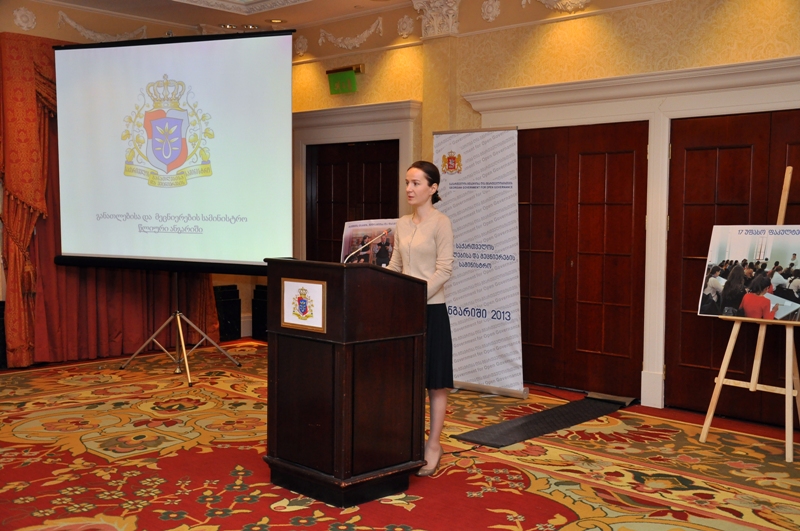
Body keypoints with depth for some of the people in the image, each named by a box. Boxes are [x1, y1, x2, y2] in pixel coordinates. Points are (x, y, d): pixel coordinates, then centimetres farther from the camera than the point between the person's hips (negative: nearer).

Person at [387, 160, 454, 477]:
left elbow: (444, 271, -15)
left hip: (431, 310, -6)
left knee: (434, 380, 3)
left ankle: (433, 446, 13)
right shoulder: (402, 224, 11)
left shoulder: (440, 223, -9)